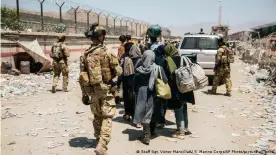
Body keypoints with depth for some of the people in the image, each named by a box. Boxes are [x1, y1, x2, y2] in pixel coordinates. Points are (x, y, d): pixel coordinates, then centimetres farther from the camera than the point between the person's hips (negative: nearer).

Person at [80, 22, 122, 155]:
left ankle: (99, 141, 34)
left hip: (92, 90, 5)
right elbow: (118, 71, -7)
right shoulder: (107, 53, -13)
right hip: (106, 90, -4)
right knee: (107, 118, 0)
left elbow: (82, 77, 3)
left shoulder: (85, 54, 0)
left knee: (97, 117, 20)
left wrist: (84, 93, 12)